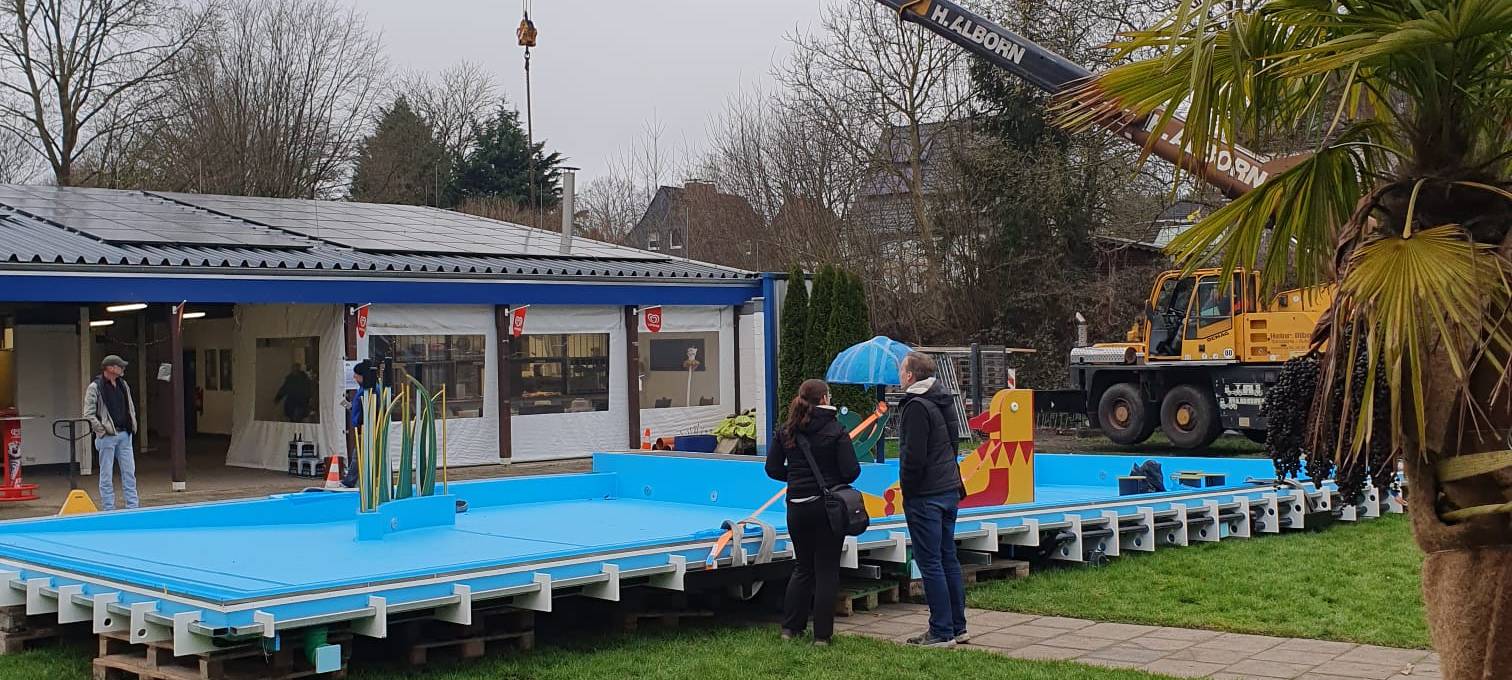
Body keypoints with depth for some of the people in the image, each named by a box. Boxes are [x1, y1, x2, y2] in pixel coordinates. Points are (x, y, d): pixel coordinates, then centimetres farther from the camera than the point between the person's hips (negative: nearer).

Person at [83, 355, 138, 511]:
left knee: (129, 473, 7)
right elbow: (88, 413, -10)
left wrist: (132, 425, 12)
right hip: (107, 436, -6)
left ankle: (132, 507, 12)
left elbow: (131, 407, 23)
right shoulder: (95, 387, -8)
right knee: (106, 475, 0)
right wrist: (102, 430, -13)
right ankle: (109, 510, 5)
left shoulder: (123, 385, 12)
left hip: (124, 435, 6)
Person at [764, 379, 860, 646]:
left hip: (797, 506, 4)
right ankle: (822, 634, 6)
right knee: (826, 571, 5)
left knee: (803, 567, 19)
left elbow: (773, 468, 3)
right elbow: (851, 471, -15)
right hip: (828, 506, -4)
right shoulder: (835, 431, -11)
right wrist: (834, 478, 6)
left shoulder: (787, 431, 2)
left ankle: (790, 628, 18)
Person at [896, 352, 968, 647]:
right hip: (949, 490, 10)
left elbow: (914, 457, -20)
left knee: (930, 564, -5)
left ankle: (942, 632, -3)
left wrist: (906, 488, -8)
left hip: (925, 497, -9)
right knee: (948, 559, 14)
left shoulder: (917, 407, -17)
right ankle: (957, 627, 19)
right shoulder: (943, 402, 14)